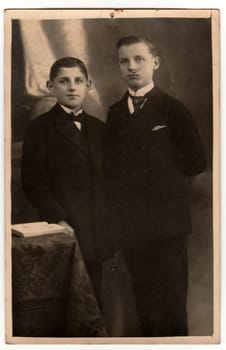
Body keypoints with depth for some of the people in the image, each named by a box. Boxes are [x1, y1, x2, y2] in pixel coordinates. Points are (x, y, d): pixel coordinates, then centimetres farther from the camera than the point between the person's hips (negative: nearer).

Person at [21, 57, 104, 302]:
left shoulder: (98, 128, 15)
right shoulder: (40, 128, 0)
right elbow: (33, 183, -6)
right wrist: (57, 221, -14)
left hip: (98, 228, 5)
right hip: (64, 229, -4)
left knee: (95, 294, 6)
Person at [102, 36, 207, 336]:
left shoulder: (173, 110, -3)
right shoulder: (114, 113, 9)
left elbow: (196, 162, -2)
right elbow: (111, 169, 9)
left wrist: (162, 171, 0)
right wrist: (112, 228, 3)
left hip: (166, 224, -3)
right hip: (129, 225, 4)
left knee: (170, 306, 5)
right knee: (145, 304, 13)